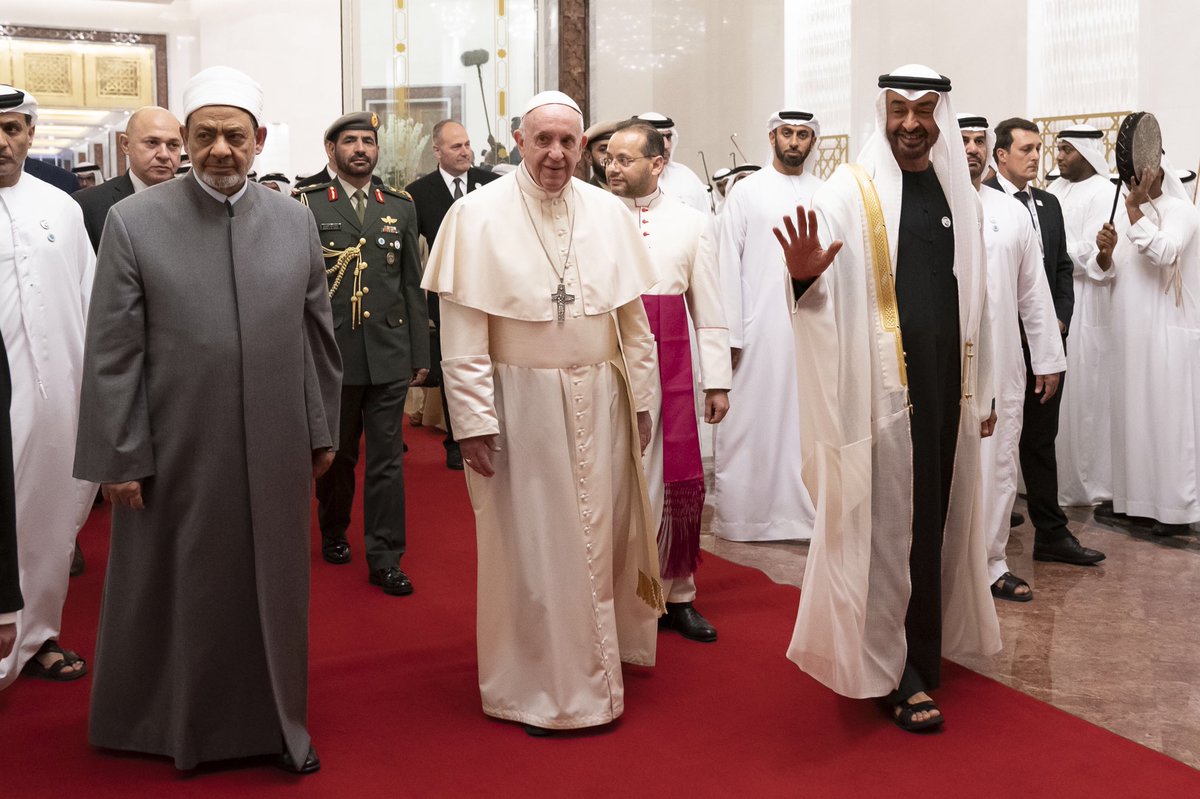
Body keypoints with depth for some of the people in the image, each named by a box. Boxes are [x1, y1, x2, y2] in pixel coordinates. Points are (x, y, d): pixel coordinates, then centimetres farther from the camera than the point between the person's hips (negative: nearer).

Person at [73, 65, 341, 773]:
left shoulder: (295, 220, 4)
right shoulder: (133, 222, -6)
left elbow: (319, 337, 9)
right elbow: (112, 354, -6)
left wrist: (323, 431, 11)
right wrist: (120, 457, -7)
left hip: (275, 452, 2)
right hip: (176, 456, -2)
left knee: (274, 590, 14)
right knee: (178, 594, 12)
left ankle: (277, 722, 33)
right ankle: (177, 726, 33)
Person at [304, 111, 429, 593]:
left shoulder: (400, 207, 9)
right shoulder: (308, 206, 0)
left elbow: (413, 285, 10)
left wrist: (420, 354, 7)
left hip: (390, 355, 2)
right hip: (330, 353, -1)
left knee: (387, 459, 3)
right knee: (335, 454, 13)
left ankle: (384, 558, 9)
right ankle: (333, 531, 35)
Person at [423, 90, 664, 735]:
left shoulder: (609, 213, 3)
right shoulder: (477, 215, -8)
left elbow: (633, 318, 9)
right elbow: (462, 335, -10)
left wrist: (640, 400, 7)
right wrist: (473, 422, -14)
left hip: (600, 403, 4)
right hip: (520, 406, -4)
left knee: (601, 536, 14)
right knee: (529, 547, 6)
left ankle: (599, 654, 34)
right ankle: (538, 686, 21)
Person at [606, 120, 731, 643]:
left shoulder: (692, 224, 6)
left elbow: (709, 311, 6)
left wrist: (718, 382, 3)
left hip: (670, 371, 1)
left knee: (679, 483, 4)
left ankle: (676, 595, 19)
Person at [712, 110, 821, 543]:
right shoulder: (746, 191, 4)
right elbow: (728, 263, 0)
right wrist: (730, 334, -6)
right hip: (758, 328, -2)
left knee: (805, 422, 5)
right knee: (750, 424, 2)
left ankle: (803, 512, 14)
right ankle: (740, 514, 11)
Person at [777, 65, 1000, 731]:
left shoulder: (959, 195, 11)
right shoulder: (850, 191, -4)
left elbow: (975, 299, 16)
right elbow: (824, 293, -14)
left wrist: (982, 389, 17)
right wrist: (805, 275, -38)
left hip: (946, 383, 5)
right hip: (880, 385, -5)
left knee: (934, 519, 11)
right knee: (887, 521, -2)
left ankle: (924, 653, 26)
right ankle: (900, 672, 8)